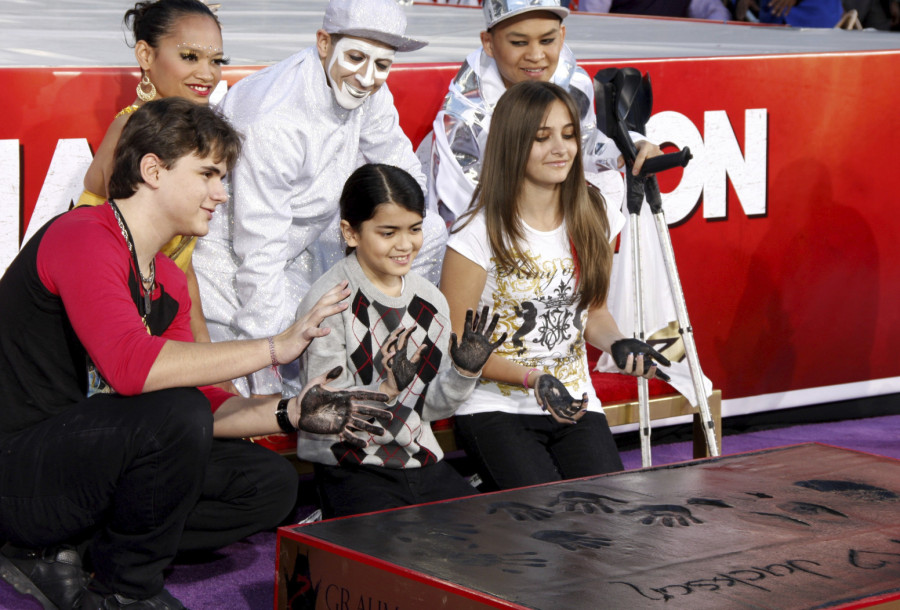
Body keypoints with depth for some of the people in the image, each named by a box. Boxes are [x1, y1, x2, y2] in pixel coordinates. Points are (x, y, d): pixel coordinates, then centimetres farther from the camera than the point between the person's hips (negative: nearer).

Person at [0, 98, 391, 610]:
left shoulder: (169, 283, 13)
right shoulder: (83, 238, -17)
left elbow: (202, 403, 11)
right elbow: (131, 366, -33)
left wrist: (291, 414, -6)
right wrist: (275, 347, -30)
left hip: (91, 460, 10)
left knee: (271, 484, 5)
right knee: (176, 412, -32)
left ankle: (66, 554, 2)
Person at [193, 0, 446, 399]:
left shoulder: (369, 95, -9)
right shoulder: (273, 122, -32)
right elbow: (259, 255, -30)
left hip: (304, 238, 9)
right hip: (231, 257, -8)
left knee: (428, 234, -3)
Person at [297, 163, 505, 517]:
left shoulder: (431, 301, 7)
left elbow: (432, 407, 12)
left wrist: (464, 372, -6)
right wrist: (385, 390, -29)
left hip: (422, 461, 6)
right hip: (351, 470, -6)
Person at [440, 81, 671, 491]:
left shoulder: (587, 222, 6)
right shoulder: (480, 232, -11)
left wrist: (617, 344, -5)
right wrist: (533, 378, -19)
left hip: (576, 405, 4)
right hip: (496, 408, -4)